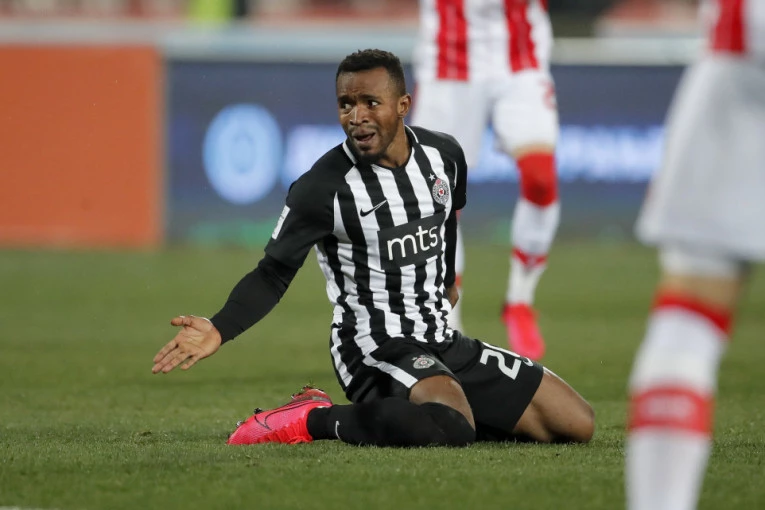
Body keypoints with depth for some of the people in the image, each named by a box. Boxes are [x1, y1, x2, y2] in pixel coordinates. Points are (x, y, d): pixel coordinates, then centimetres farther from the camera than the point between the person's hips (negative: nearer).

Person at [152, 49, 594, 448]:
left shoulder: (444, 155, 2)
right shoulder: (322, 188, -15)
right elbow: (274, 274, -10)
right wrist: (219, 330, -27)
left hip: (443, 342, 8)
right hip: (375, 347, -8)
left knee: (577, 423, 3)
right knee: (450, 427, -39)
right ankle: (316, 420, -14)